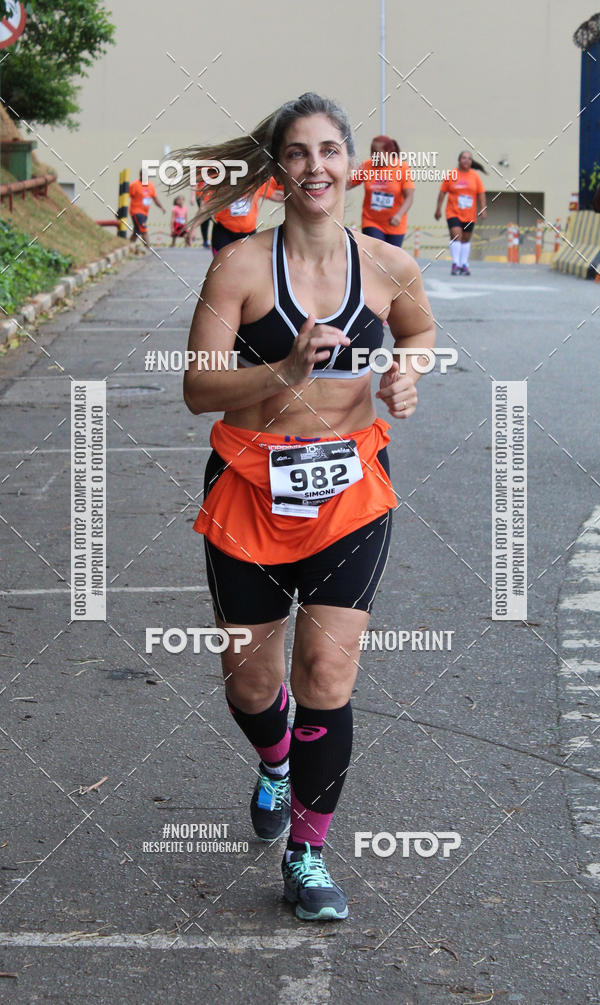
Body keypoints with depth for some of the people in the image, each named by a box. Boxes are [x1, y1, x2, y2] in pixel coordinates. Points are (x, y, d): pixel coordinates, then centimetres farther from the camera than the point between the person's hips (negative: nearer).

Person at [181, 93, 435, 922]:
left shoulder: (389, 267, -2)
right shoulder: (241, 267, -10)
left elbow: (420, 329, 20)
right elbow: (198, 389, -14)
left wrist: (406, 372, -2)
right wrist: (287, 370, -30)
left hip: (350, 488, 1)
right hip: (251, 487, 0)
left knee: (327, 680, -8)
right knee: (250, 680, 12)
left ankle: (307, 855, 9)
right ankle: (275, 764, 48)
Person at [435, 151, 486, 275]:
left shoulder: (475, 176, 3)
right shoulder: (451, 175, -2)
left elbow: (481, 194, 5)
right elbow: (442, 192, 2)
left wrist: (482, 209, -3)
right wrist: (438, 209, 0)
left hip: (469, 214, 3)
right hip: (453, 213, -3)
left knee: (466, 239, 11)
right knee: (456, 235, -17)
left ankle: (464, 265, 21)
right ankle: (455, 264, -16)